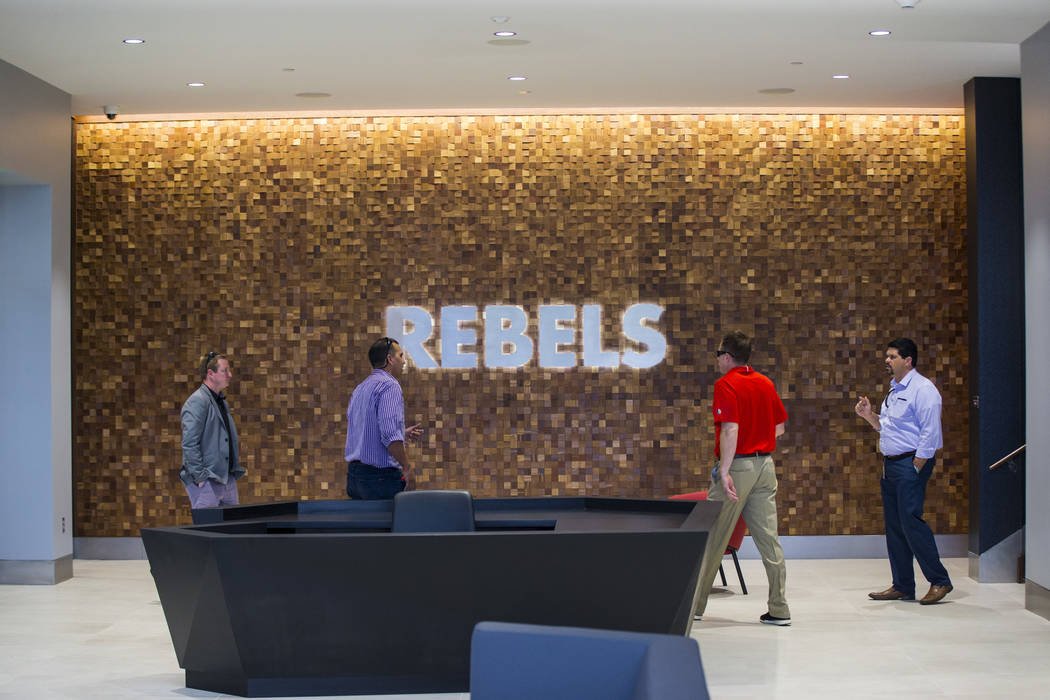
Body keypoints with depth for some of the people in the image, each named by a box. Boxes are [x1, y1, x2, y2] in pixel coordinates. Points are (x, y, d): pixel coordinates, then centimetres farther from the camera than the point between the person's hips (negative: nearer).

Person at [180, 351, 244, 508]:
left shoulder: (221, 401, 18)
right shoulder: (197, 401, -13)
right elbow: (189, 444, -19)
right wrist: (200, 477, -19)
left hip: (227, 478, 9)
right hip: (207, 483, -9)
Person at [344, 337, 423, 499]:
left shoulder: (359, 389, 17)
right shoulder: (389, 386, -12)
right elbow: (390, 436, -23)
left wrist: (403, 433, 24)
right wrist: (406, 464, -11)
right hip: (381, 478, -9)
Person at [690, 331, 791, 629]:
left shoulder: (726, 385, -12)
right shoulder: (765, 383, 10)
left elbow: (730, 429, -22)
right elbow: (780, 427, 16)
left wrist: (724, 471, -24)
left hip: (738, 465, -6)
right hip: (765, 465, 7)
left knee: (713, 539, 3)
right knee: (769, 539, 7)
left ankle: (695, 605, 11)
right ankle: (779, 610, 7)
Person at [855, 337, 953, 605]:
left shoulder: (922, 389, -11)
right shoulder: (895, 390, 18)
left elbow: (929, 433, -16)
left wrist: (915, 469, -18)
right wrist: (869, 415, 8)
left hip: (912, 463, -10)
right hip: (890, 463, 10)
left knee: (910, 521, -13)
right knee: (894, 525, 9)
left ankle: (939, 581, -3)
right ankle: (902, 586, 15)